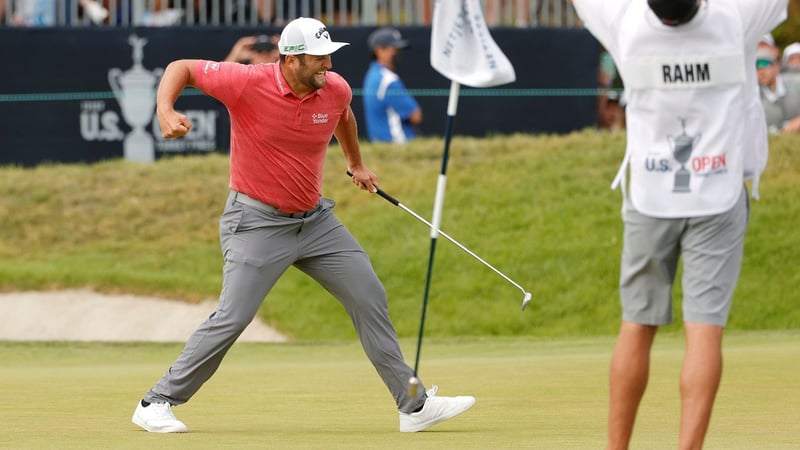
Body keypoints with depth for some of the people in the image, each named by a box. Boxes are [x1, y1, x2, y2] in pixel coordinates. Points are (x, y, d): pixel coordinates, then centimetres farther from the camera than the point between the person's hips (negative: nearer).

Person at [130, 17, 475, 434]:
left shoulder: (335, 89, -6)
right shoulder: (247, 83, -21)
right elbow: (181, 67, -12)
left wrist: (356, 165, 33)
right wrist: (165, 111, -31)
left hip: (315, 219, 6)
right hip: (257, 223, -6)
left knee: (369, 297, 5)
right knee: (231, 318, -13)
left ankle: (413, 405, 14)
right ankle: (156, 404, -1)